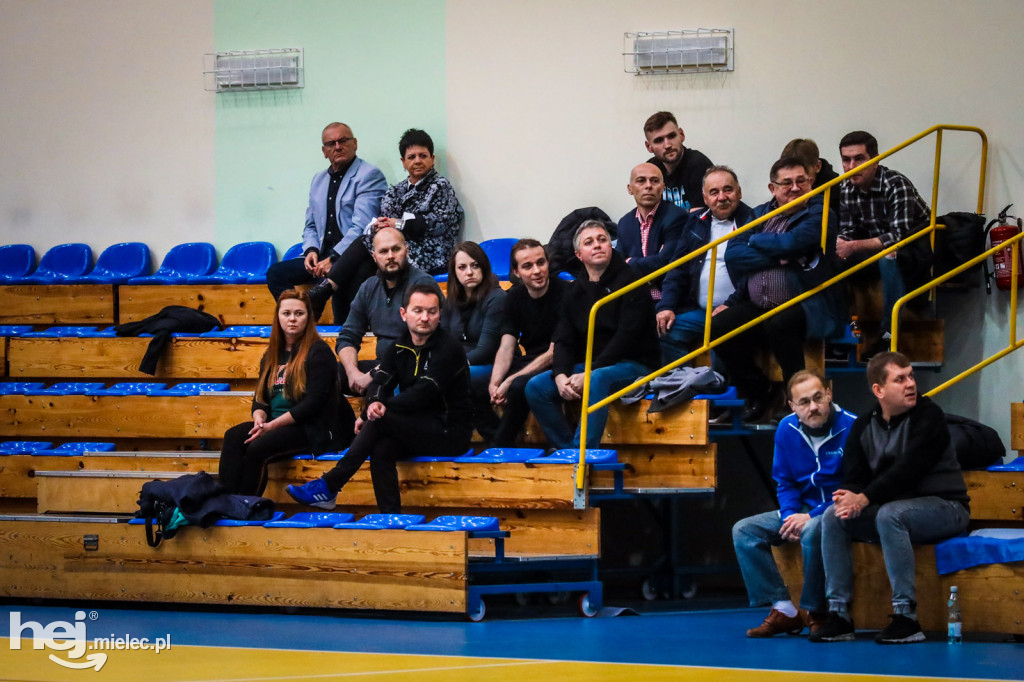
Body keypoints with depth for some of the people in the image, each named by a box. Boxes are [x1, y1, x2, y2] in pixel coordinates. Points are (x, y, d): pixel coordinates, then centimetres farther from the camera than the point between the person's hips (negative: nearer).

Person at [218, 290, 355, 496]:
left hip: (313, 429, -7)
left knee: (258, 447, -31)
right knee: (233, 436, -21)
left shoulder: (318, 352, -5)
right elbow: (260, 397, 18)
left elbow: (313, 402, -13)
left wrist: (271, 426, -16)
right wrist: (259, 418, -7)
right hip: (273, 425, 7)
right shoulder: (273, 354, 18)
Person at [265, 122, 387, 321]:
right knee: (276, 273, -9)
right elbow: (311, 226, 23)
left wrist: (334, 259, -22)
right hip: (323, 256, 7)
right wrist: (311, 250, -1)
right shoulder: (319, 180, 21)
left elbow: (362, 226, -15)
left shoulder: (369, 176, -3)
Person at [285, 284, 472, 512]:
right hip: (417, 429, 6)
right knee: (381, 448, -27)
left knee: (380, 420, -25)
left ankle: (328, 487, -23)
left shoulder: (449, 348, -10)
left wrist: (375, 411, -19)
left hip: (449, 431, -6)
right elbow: (380, 382, -2)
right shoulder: (399, 348, 11)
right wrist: (374, 403, -27)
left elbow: (423, 394, -20)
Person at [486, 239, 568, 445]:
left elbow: (554, 353, -17)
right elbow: (506, 347, -2)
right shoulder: (515, 297, 4)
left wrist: (509, 381, -23)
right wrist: (495, 382, -23)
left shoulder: (565, 293, -16)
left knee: (519, 386, -35)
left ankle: (499, 449, -18)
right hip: (529, 363, 7)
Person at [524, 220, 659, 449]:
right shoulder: (575, 292, 14)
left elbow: (626, 337, -15)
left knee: (598, 378, -39)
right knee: (536, 387, -11)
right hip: (587, 366, 7)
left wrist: (589, 373, -20)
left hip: (632, 365, -7)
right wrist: (561, 375, -13)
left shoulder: (630, 282, -6)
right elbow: (564, 341, 9)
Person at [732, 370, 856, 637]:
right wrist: (790, 516, -9)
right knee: (744, 530, -8)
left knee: (812, 532, -38)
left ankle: (817, 613, -19)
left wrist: (811, 517, -25)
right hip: (804, 510, 7)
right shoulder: (787, 430, 1)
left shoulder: (850, 428, -18)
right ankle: (783, 610, -11)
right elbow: (784, 482, 12)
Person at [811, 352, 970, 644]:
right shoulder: (863, 426, 7)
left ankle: (906, 617, -35)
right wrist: (850, 499, -21)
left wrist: (864, 499, -27)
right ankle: (838, 614, -14)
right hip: (892, 505, 6)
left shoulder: (928, 415, -12)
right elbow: (854, 476, 4)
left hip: (944, 507, -6)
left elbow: (907, 470, -22)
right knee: (833, 518, -12)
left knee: (889, 515, -36)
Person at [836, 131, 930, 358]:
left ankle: (889, 335, -32)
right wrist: (840, 245, -24)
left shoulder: (896, 185, -25)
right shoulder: (846, 189, -3)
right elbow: (847, 233, 1)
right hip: (875, 251, 7)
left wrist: (854, 246, -36)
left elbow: (899, 236, -32)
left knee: (889, 256, -38)